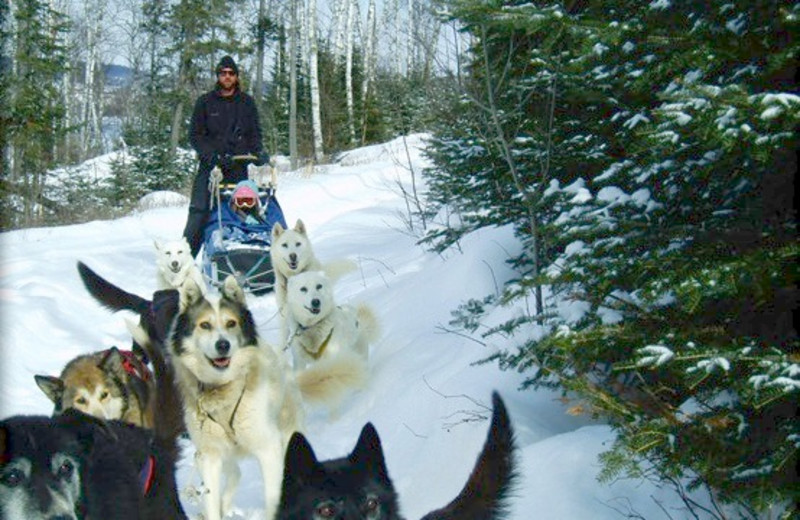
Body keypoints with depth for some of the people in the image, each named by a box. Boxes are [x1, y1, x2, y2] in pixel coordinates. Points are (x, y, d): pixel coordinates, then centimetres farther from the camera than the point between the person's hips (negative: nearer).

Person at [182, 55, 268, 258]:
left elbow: (254, 134, 15)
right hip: (210, 167, -2)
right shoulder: (205, 102, 6)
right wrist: (212, 156, -12)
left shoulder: (247, 103, 12)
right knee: (199, 212, -10)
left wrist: (258, 153, -6)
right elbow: (195, 135, 3)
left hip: (238, 168, 2)